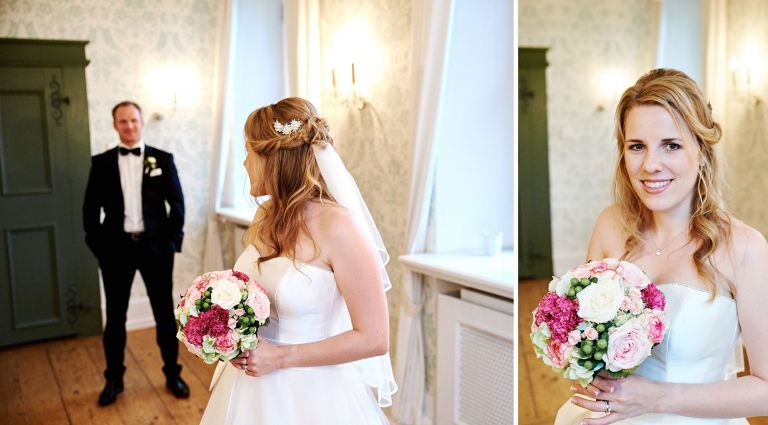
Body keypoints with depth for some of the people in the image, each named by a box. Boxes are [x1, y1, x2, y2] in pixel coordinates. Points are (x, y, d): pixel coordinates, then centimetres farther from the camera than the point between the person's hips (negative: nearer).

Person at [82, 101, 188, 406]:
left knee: (165, 313, 8)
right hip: (116, 248, 1)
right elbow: (91, 208, 5)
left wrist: (172, 241, -5)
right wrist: (98, 245, -3)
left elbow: (177, 203, 1)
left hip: (155, 246, -1)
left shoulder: (162, 159, 2)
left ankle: (172, 374, 23)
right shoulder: (101, 162, 4)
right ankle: (114, 379, 24)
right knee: (115, 316, 10)